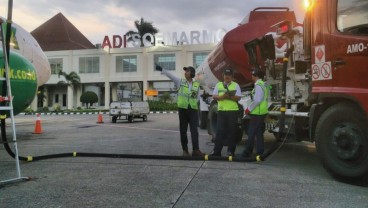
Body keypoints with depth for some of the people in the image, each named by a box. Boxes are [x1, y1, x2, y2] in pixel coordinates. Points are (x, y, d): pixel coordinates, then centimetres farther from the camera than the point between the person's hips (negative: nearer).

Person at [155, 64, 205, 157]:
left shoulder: (197, 85, 9)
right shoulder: (180, 82, 7)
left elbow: (198, 97, 14)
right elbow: (170, 75, -2)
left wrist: (194, 96, -8)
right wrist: (162, 69, -12)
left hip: (193, 109, 0)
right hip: (182, 108, 0)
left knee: (194, 130, -5)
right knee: (183, 130, 3)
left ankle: (196, 150, -6)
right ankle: (185, 150, 11)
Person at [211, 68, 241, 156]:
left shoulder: (236, 85, 7)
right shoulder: (218, 85, 13)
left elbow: (238, 98, -1)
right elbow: (214, 96, 6)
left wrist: (230, 97, -18)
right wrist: (222, 96, -13)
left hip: (233, 111, -1)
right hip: (221, 111, 1)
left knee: (231, 131, 2)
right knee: (220, 131, 0)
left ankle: (231, 151, 12)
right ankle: (217, 151, 4)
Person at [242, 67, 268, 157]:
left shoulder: (258, 85, -15)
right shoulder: (263, 84, 16)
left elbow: (257, 100, -22)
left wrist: (249, 109, -13)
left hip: (257, 113, -10)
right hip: (262, 112, 10)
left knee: (251, 133, -5)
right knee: (259, 132, 14)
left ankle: (247, 152, -1)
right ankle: (259, 151, 19)